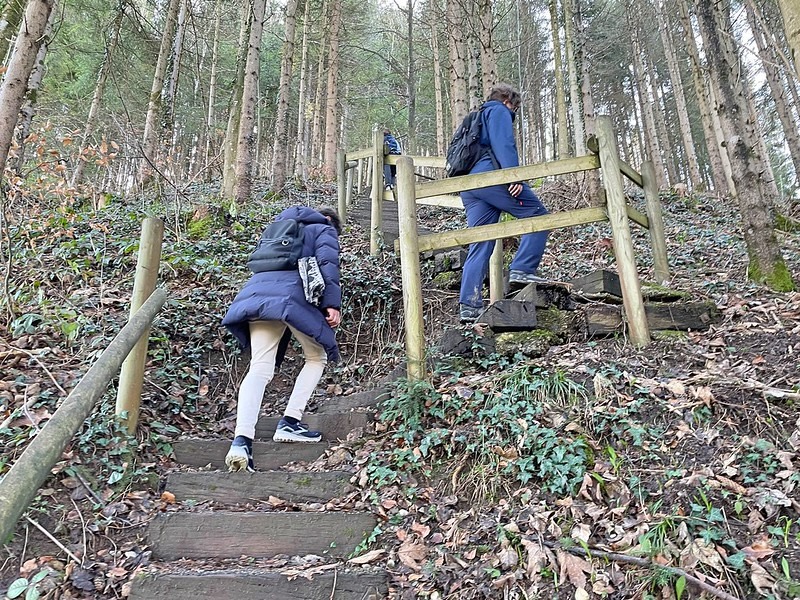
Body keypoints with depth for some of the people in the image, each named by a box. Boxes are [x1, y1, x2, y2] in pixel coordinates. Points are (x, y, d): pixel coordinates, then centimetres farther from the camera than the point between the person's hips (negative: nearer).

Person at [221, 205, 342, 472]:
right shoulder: (325, 229, 19)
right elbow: (328, 264, 0)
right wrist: (332, 304, -8)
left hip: (257, 294, 5)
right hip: (293, 296, -5)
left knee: (259, 368, -5)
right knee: (317, 357, 14)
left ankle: (242, 439, -22)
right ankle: (290, 422, 1)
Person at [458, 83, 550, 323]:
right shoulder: (499, 111, 10)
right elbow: (504, 145, -9)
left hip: (468, 185, 8)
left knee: (479, 246, 3)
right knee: (538, 215, -1)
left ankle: (469, 305, -4)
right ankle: (522, 269, -13)